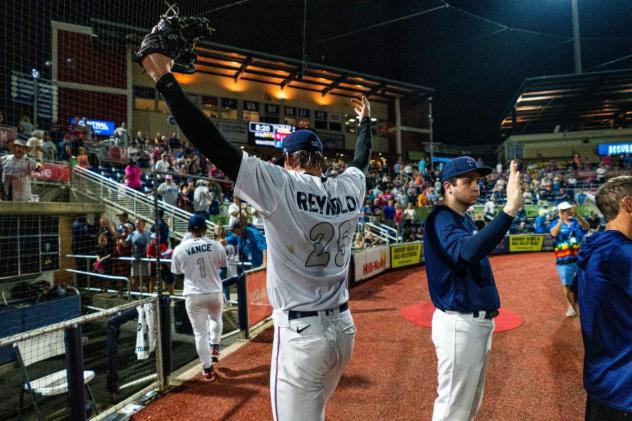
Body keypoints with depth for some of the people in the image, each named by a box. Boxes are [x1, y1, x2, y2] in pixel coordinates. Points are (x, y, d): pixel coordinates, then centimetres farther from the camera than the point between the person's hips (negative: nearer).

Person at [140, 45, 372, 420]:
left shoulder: (279, 186, -17)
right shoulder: (349, 188, 0)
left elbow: (214, 145, -21)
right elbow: (362, 159, 22)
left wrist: (165, 79, -14)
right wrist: (365, 120, 39)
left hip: (302, 334, -6)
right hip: (343, 329, 7)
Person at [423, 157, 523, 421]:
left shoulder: (465, 219, 12)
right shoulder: (441, 219, -19)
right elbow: (466, 252, -39)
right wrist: (510, 208, -43)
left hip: (480, 319, 10)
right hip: (459, 323, -10)